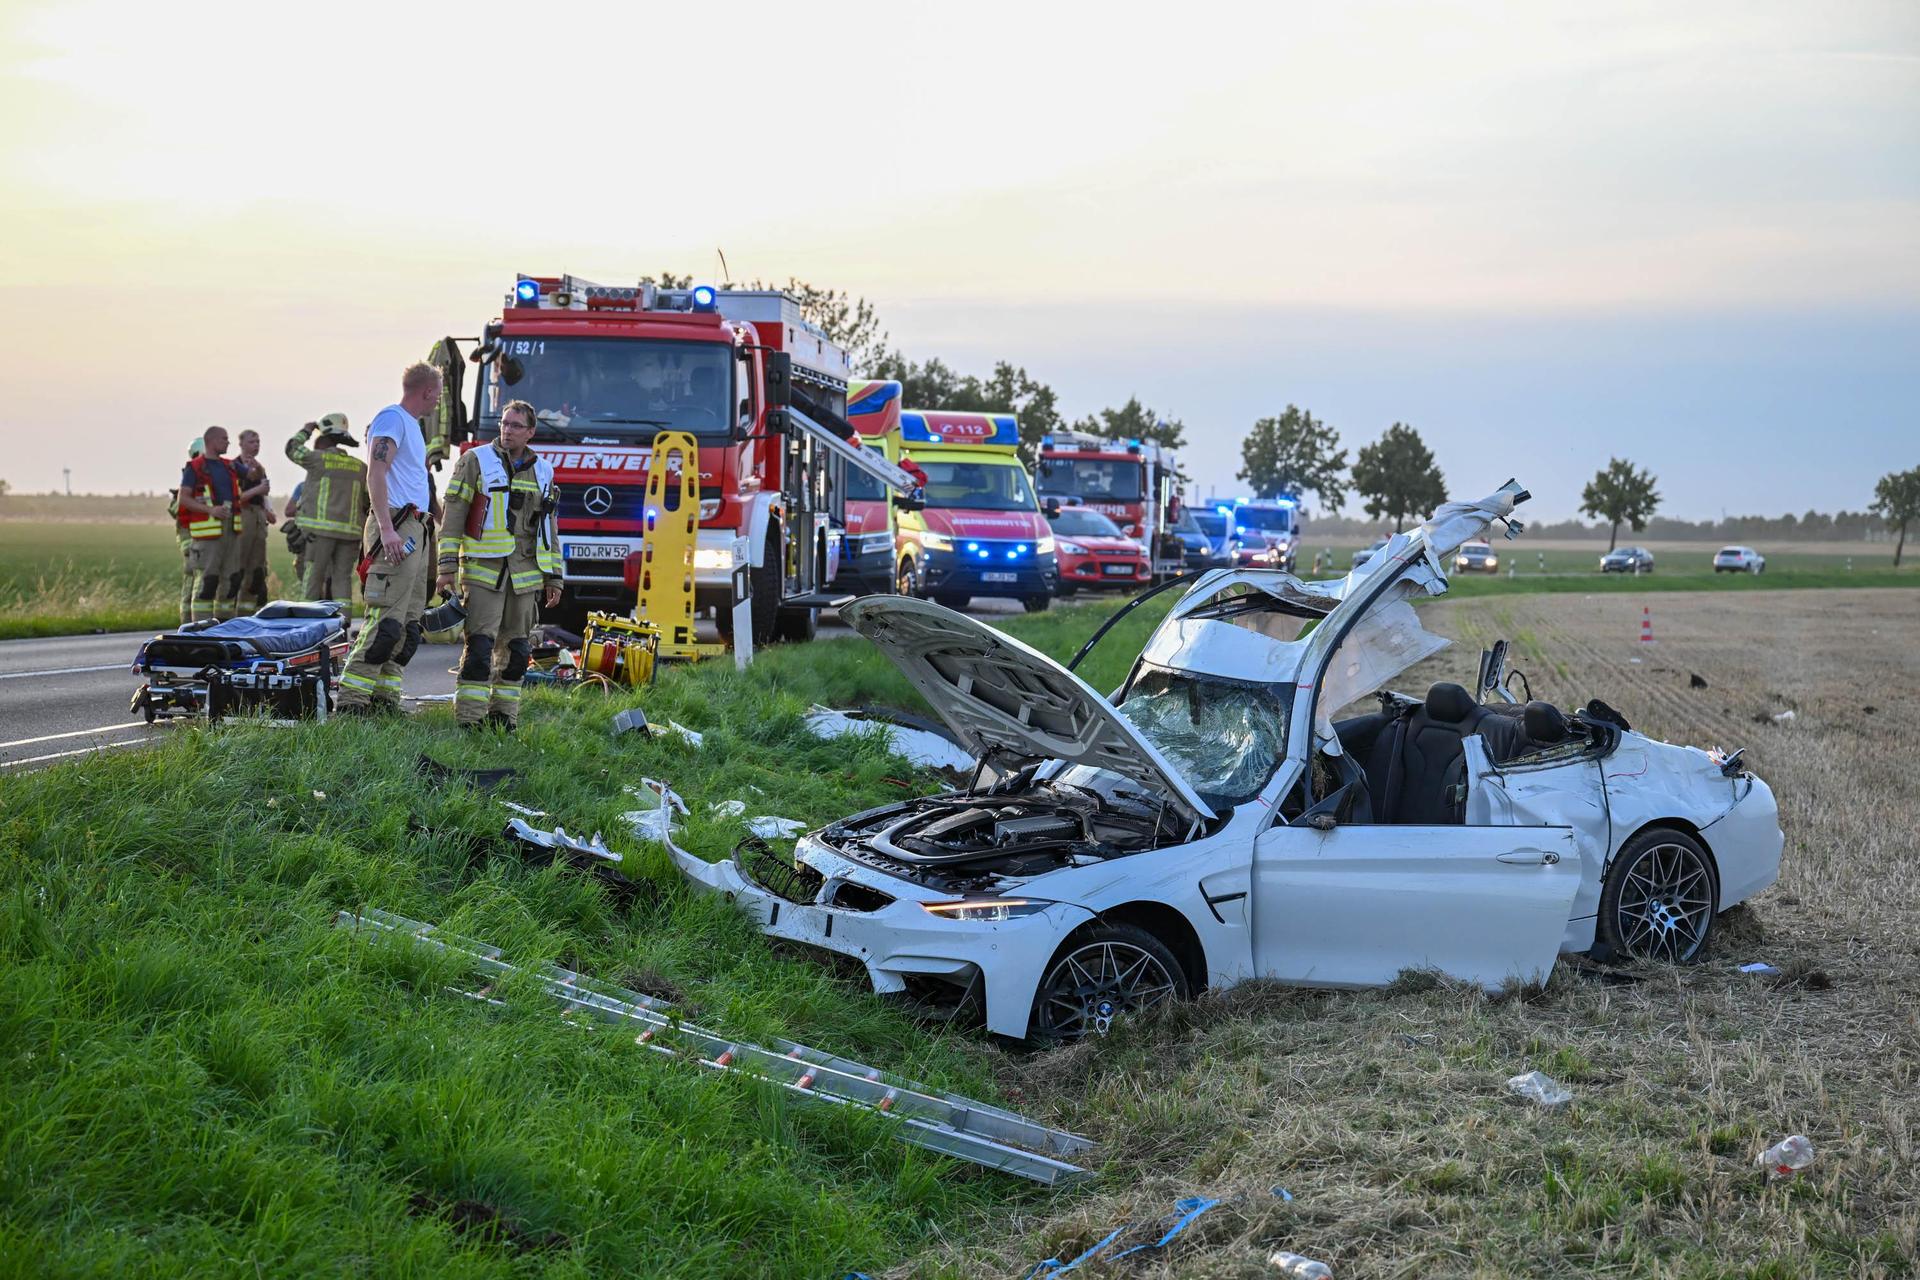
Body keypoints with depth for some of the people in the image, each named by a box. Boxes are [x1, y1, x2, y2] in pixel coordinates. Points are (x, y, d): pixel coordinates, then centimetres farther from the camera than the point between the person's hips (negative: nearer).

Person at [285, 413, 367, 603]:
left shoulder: (318, 459, -1)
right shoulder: (361, 467, 10)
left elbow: (292, 449, 15)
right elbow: (369, 501, 7)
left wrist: (305, 430, 30)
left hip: (322, 529, -4)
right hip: (351, 531, 4)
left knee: (313, 577, 0)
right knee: (342, 577, 5)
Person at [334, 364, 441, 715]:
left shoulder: (412, 425, 22)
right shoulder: (392, 418, -7)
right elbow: (376, 475, -18)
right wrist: (387, 529, -27)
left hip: (414, 529, 10)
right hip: (396, 529, -10)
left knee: (408, 623, 10)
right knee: (385, 620, -15)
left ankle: (384, 698, 13)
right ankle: (351, 699, -15)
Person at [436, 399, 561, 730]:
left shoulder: (542, 472, 15)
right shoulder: (475, 461, 2)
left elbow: (548, 529, 19)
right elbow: (453, 517, -1)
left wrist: (553, 577, 14)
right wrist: (447, 566, -8)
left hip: (525, 575, 4)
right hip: (483, 569, -4)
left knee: (516, 650, 5)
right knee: (480, 646, -12)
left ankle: (503, 714, 13)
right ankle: (470, 717, -9)